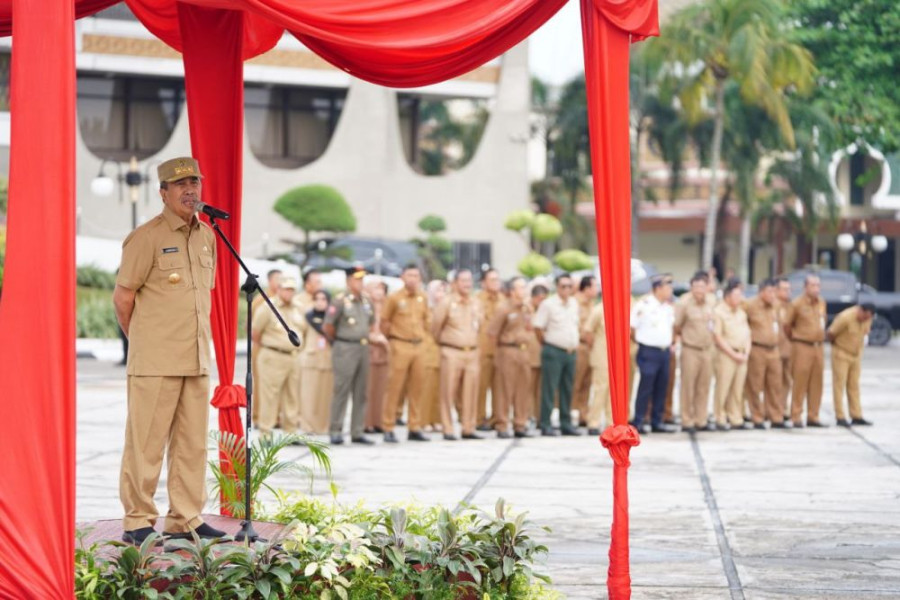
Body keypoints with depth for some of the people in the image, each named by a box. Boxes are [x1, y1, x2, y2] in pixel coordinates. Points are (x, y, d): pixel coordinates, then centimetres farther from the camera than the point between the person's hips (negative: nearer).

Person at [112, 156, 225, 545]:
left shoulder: (206, 236, 13)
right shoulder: (146, 237, -8)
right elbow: (122, 297, -4)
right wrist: (142, 343, 6)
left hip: (197, 360, 7)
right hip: (154, 364, -7)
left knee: (193, 442, 8)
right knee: (146, 442, -3)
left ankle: (186, 520, 14)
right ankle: (138, 522, 2)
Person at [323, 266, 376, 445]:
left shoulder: (366, 301, 12)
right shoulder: (340, 300, -10)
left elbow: (371, 323, 28)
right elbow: (327, 326, -10)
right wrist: (338, 341, 3)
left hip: (363, 348, 7)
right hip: (345, 349, -7)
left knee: (360, 392, 7)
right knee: (341, 391, -6)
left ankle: (357, 432, 13)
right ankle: (335, 432, -2)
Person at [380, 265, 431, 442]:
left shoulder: (423, 298, 9)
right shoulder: (394, 298, -5)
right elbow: (385, 322, 0)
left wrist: (420, 334, 13)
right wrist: (393, 339, 6)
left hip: (418, 346, 5)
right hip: (401, 346, -5)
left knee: (416, 389, 6)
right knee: (395, 389, -5)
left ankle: (415, 428, 12)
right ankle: (388, 429, -1)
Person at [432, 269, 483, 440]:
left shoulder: (476, 304, 11)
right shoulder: (447, 302, -3)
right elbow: (436, 326, 0)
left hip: (472, 353, 4)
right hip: (452, 353, -4)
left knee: (470, 392, 2)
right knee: (448, 392, -3)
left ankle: (468, 428, 9)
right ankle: (448, 430, 0)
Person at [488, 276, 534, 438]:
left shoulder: (528, 309, 10)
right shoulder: (504, 309, -9)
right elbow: (492, 332, -7)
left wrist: (527, 338, 7)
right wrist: (503, 344, 4)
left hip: (524, 351, 6)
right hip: (508, 352, -6)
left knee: (523, 390, 6)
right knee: (505, 390, -4)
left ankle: (520, 426, 13)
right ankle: (501, 427, -1)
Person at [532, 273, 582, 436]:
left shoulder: (574, 303, 12)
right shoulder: (548, 304, -8)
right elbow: (537, 326, -7)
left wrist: (575, 342, 15)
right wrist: (547, 343, 0)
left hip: (570, 351, 6)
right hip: (553, 352, -6)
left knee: (567, 390, 10)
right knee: (549, 389, -5)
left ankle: (566, 424, 16)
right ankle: (546, 426, -3)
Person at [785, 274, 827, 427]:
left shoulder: (821, 303, 10)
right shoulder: (797, 304, -7)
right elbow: (788, 325, 0)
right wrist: (794, 338, 11)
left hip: (818, 346, 6)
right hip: (802, 346, -6)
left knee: (816, 384, 6)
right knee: (800, 383, -5)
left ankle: (813, 417, 12)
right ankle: (796, 417, -1)